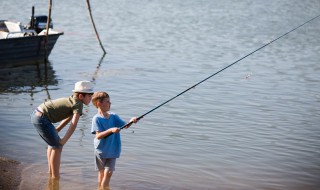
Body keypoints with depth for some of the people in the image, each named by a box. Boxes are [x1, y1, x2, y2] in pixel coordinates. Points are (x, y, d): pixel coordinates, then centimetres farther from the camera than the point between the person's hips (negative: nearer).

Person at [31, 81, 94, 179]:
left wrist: (54, 132, 19)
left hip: (36, 115, 10)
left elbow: (68, 119, 23)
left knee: (53, 143, 23)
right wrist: (63, 141, -18)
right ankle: (55, 176, 5)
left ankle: (51, 172, 36)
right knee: (57, 146, -1)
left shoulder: (72, 100, 15)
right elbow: (73, 124, -20)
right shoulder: (78, 104, -13)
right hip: (42, 118, -10)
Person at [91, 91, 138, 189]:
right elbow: (98, 136, -20)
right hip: (101, 151, -3)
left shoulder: (113, 116, 2)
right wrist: (110, 130, -32)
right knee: (102, 173, 10)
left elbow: (125, 125, -3)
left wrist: (131, 121, -24)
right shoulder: (97, 119, -13)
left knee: (108, 173, -3)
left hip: (112, 151, 3)